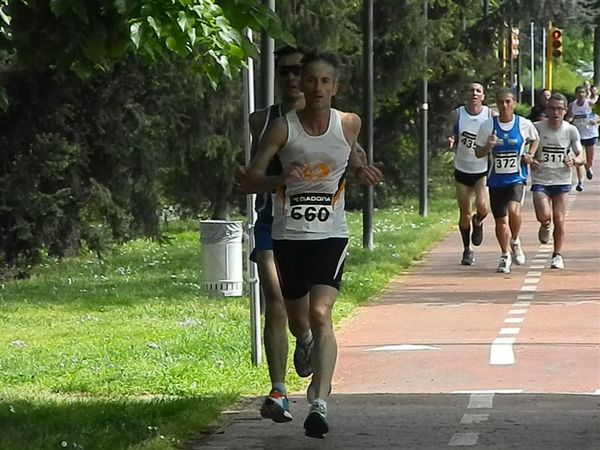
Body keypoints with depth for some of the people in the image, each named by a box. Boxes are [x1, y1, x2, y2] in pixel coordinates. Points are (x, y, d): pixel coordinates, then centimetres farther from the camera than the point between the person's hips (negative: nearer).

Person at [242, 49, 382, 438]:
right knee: (298, 321, 14)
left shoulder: (349, 124, -2)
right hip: (288, 234, 1)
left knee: (320, 313, -20)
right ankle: (310, 349, 52)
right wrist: (279, 180, -29)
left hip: (330, 234, -1)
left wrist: (359, 170, 2)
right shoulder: (282, 128, -8)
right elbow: (250, 179, -9)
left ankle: (320, 403, -23)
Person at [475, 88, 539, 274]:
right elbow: (478, 153, 1)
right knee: (501, 220, 6)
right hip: (496, 180, 2)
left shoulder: (524, 124, -4)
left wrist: (530, 154, 1)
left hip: (517, 178, -2)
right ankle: (505, 256, 27)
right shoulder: (488, 125, -4)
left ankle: (515, 241, 4)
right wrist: (488, 146, -19)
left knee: (514, 210, -26)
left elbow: (534, 139, 18)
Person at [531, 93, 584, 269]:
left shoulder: (571, 131, -3)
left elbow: (581, 158, 2)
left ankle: (557, 255, 19)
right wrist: (529, 160, -19)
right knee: (544, 215, -22)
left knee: (559, 220, -2)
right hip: (540, 180, -1)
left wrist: (574, 160, -21)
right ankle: (545, 226, 16)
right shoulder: (537, 128, -7)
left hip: (562, 181, 1)